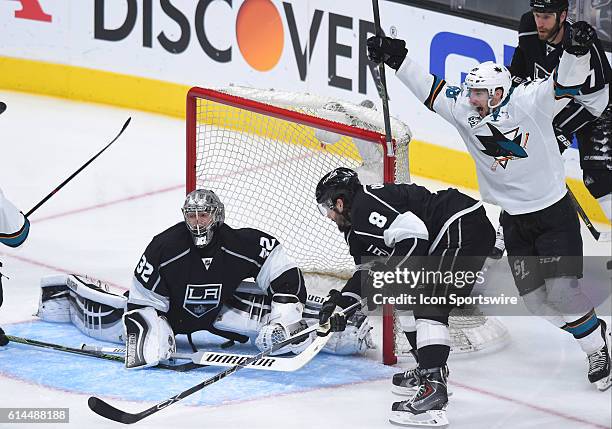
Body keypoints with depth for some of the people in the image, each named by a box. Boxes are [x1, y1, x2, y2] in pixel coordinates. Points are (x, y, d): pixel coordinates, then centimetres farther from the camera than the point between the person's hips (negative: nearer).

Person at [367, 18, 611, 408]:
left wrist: (577, 51, -46)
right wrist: (396, 58, -10)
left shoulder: (530, 102, -18)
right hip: (514, 219, 6)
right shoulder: (464, 111, -5)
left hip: (555, 212, -5)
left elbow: (566, 83, -28)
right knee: (533, 296, 3)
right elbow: (429, 89, -2)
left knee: (561, 292, -13)